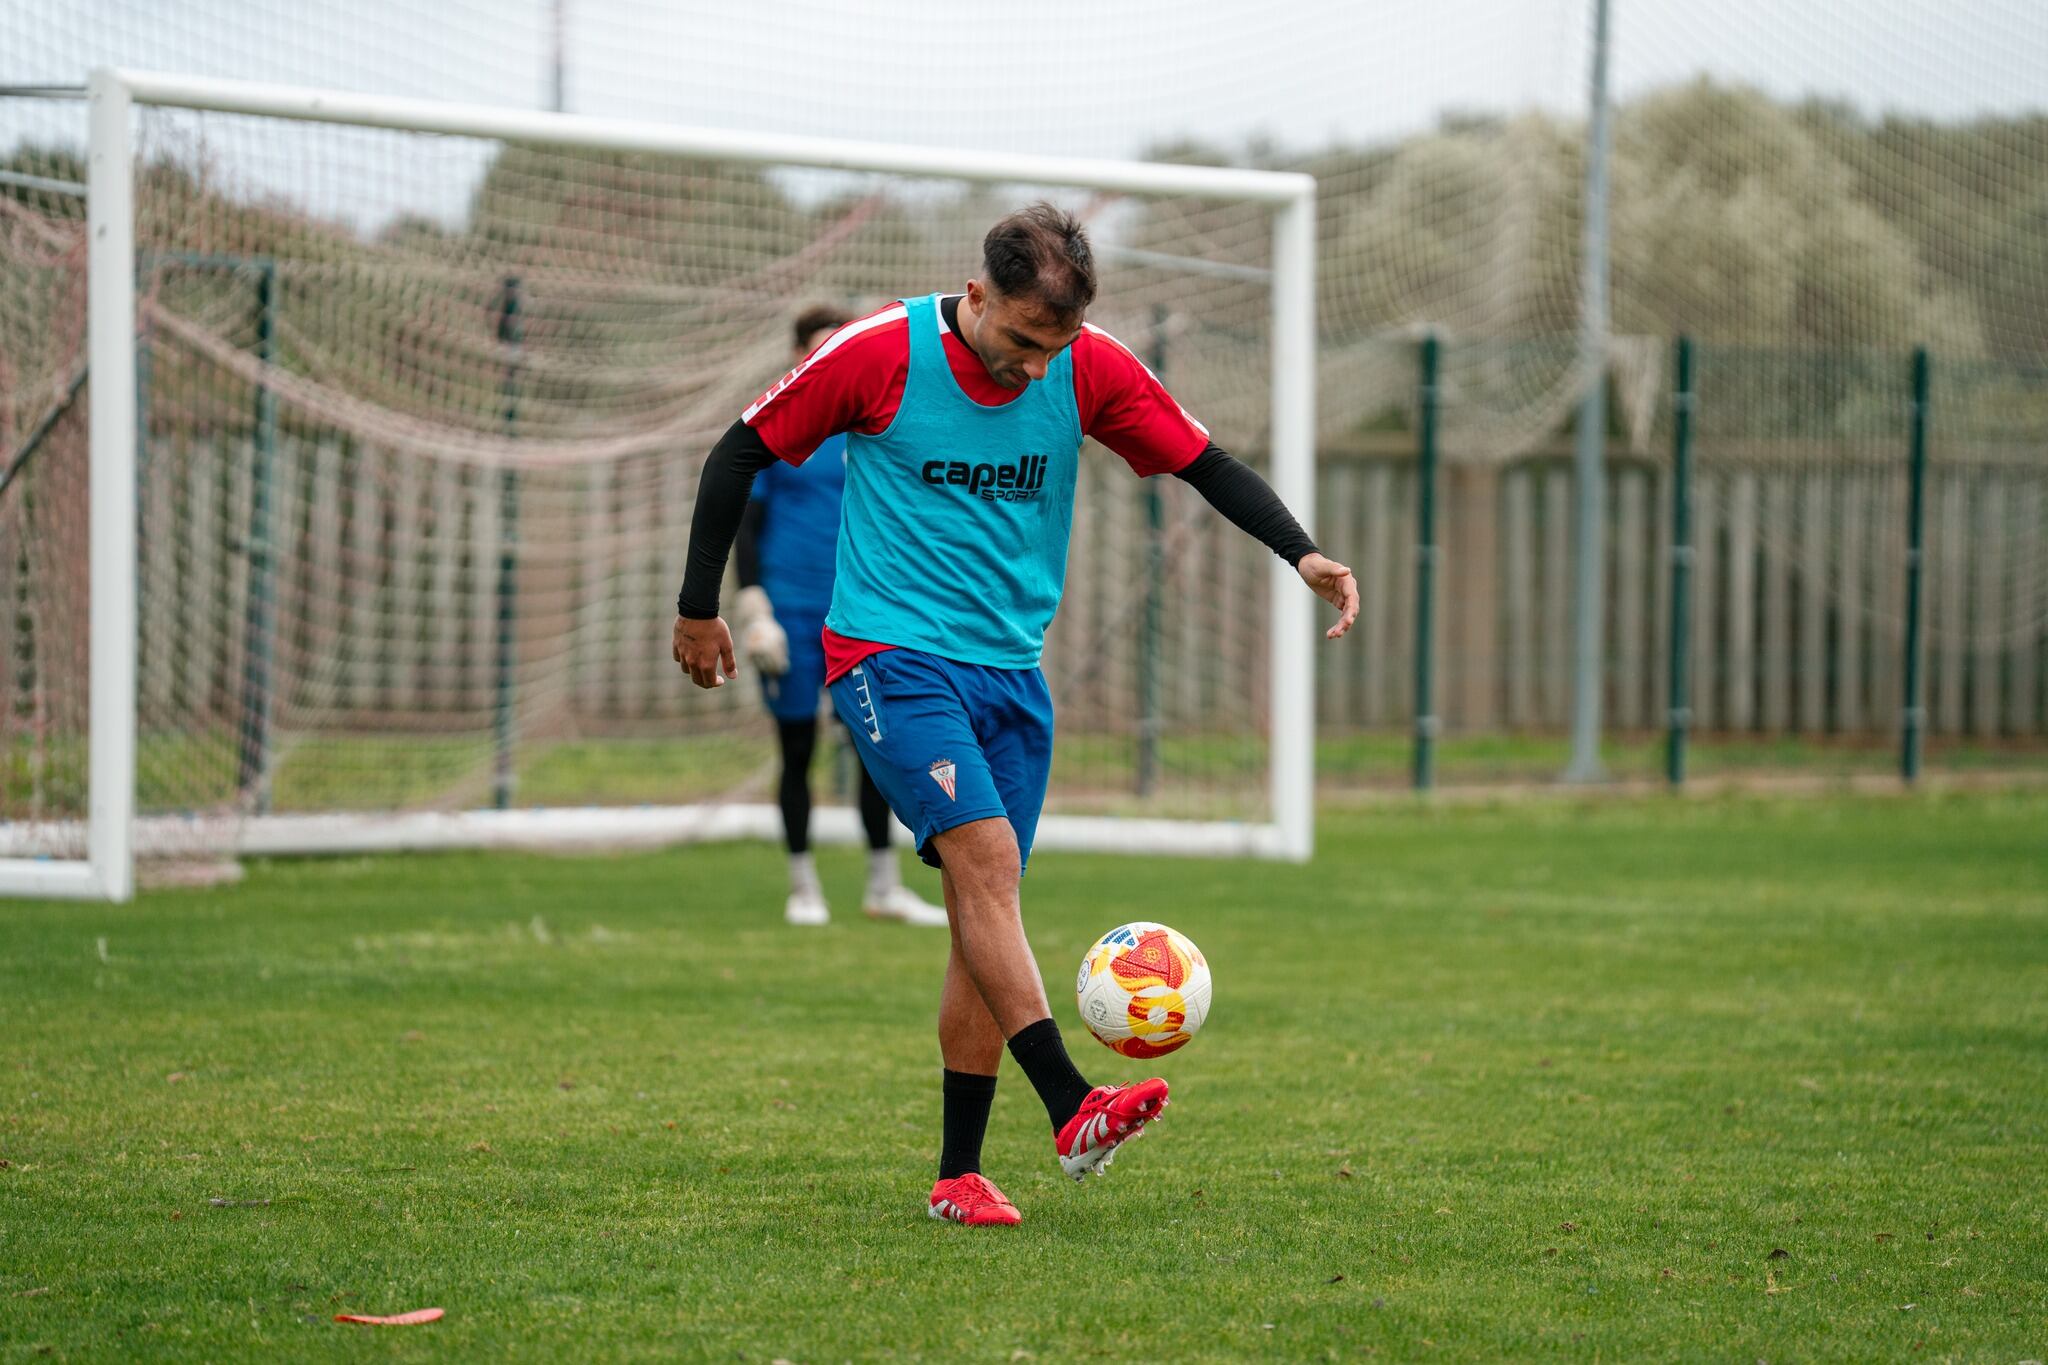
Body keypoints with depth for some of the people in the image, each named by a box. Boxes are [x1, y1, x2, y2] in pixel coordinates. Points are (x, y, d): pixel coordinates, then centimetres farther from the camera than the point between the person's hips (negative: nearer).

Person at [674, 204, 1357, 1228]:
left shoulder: (1090, 369, -1)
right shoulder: (879, 354, -11)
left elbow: (1203, 463, 5)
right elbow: (743, 452, 0)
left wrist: (1303, 555, -10)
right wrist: (699, 607, 4)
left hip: (1011, 672, 5)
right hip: (891, 654, -5)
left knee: (984, 917, 2)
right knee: (985, 855, -23)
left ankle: (959, 1175, 8)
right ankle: (1071, 1110, -32)